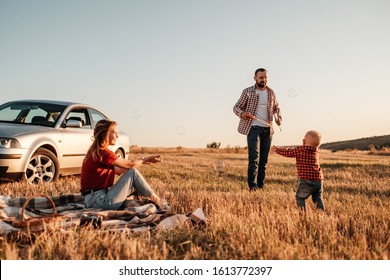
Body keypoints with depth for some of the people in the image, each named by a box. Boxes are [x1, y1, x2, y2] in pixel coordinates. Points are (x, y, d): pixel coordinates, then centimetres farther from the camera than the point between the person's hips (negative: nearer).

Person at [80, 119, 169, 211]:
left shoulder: (95, 151, 14)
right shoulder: (102, 152, -17)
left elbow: (119, 171, 12)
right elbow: (129, 164, -11)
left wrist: (142, 161, 7)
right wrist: (145, 160, 7)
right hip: (99, 200, -10)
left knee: (134, 184, 18)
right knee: (133, 173, -9)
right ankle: (158, 201, 3)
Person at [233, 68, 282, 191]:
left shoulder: (271, 92, 12)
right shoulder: (248, 91, 0)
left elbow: (276, 107, 26)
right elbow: (236, 107, 0)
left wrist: (278, 117, 6)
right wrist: (242, 113, -22)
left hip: (268, 129, 5)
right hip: (253, 128, -5)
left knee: (264, 159, 7)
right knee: (254, 157, -15)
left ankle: (261, 185, 13)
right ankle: (252, 186, -15)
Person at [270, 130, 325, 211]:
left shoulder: (300, 150, -4)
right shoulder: (316, 152, 14)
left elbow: (288, 152, 5)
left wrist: (277, 149, 18)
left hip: (307, 181, -6)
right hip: (319, 180, 6)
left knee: (300, 198, 4)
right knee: (318, 198, 18)